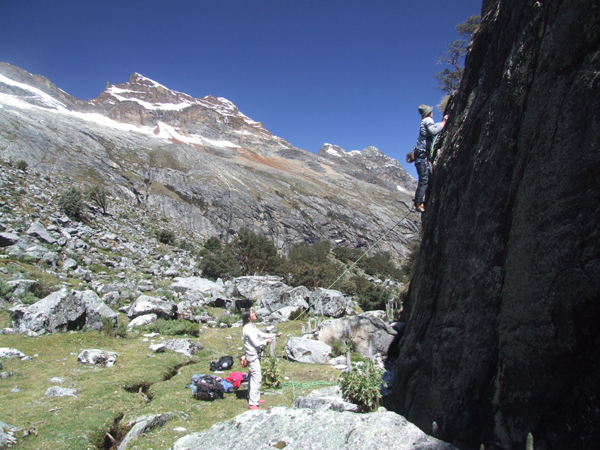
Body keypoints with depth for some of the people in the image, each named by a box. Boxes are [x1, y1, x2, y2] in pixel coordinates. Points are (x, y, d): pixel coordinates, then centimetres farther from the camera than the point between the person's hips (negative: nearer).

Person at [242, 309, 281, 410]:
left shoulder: (252, 326, 10)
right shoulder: (247, 329, -21)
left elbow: (262, 334, 19)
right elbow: (256, 343, -22)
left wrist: (275, 335, 13)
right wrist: (266, 341, -5)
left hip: (255, 356, 10)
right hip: (252, 357, -10)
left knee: (256, 378, 19)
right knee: (256, 379, -8)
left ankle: (255, 398, 31)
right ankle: (252, 403, -2)